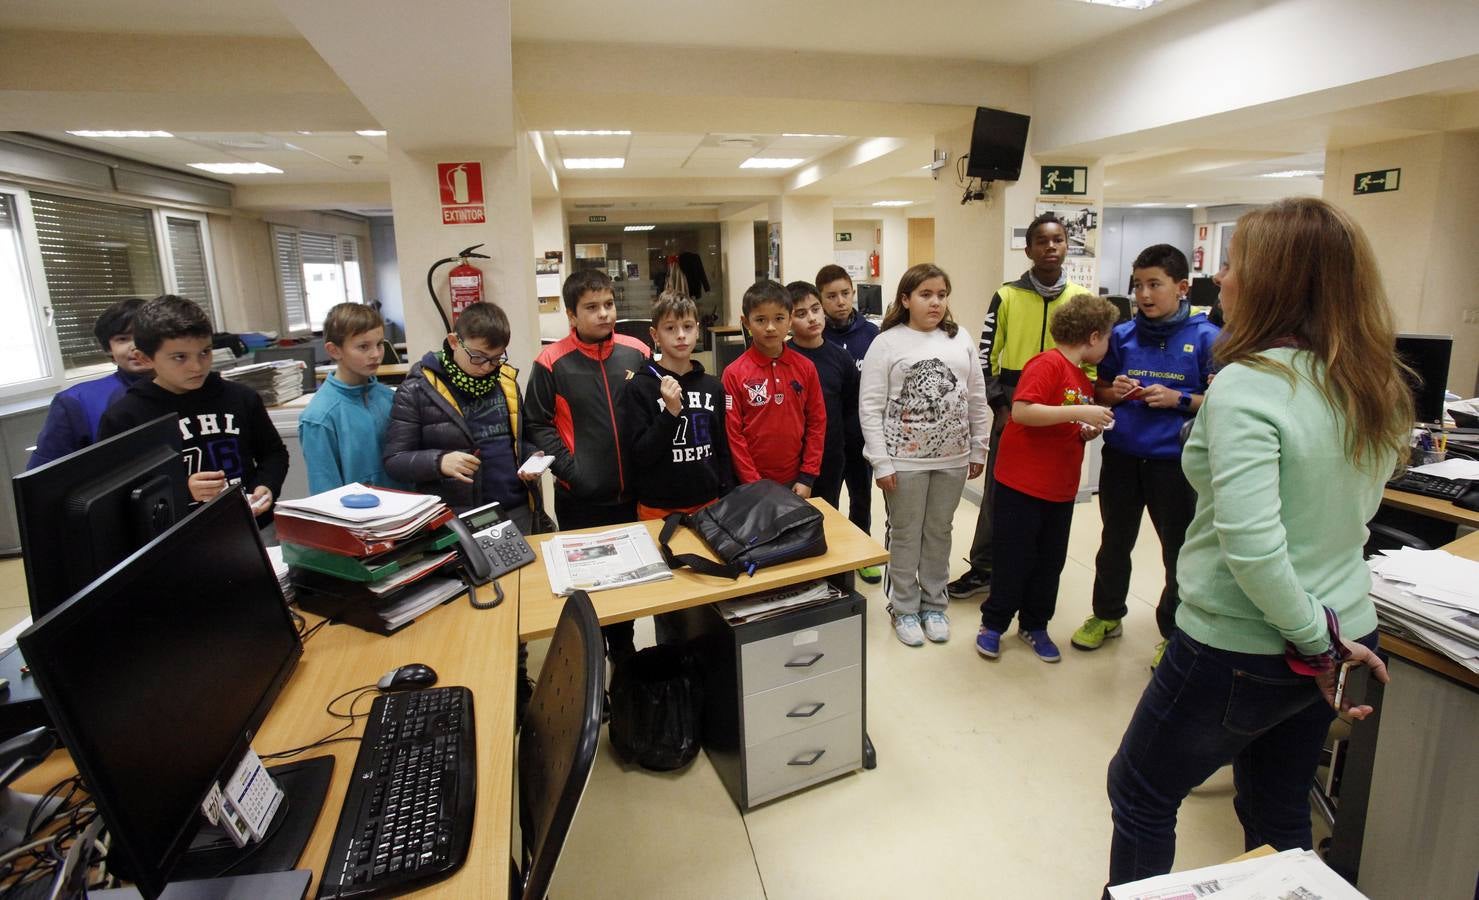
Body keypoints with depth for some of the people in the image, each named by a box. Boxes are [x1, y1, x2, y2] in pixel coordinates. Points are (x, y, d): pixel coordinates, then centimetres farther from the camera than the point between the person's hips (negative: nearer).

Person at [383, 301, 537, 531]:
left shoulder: (507, 381, 5)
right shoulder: (417, 390, -8)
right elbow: (394, 462, -6)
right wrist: (439, 462, -24)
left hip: (516, 511, 4)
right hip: (452, 520, -4)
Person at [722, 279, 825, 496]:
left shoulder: (805, 368, 0)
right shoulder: (734, 373, -8)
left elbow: (817, 422, 2)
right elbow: (733, 433, -8)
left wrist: (807, 478, -2)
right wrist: (753, 484, -10)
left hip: (795, 481, 2)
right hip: (752, 484, -2)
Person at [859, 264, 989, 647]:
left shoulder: (960, 340, 4)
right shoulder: (887, 343, -8)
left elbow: (977, 401, 9)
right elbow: (870, 407, -10)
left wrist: (978, 450, 8)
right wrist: (881, 463, -13)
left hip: (952, 459, 4)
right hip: (905, 460, -3)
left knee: (939, 533, 16)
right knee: (905, 536, 9)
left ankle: (934, 604, 33)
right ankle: (904, 608, 26)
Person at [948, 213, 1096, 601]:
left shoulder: (1082, 299, 4)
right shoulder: (1007, 296, 0)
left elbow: (1091, 361, 8)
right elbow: (986, 356, 0)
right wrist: (1000, 407, -7)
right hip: (1011, 411, -1)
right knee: (998, 491, 6)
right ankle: (983, 569, 21)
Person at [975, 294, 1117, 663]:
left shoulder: (1084, 379, 13)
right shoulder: (1047, 363, -14)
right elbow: (1021, 411, -27)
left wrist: (1088, 431, 3)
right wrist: (1079, 411, -25)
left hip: (1061, 488, 8)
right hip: (1022, 484, -8)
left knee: (1050, 560, 15)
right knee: (1013, 558, 3)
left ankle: (1034, 625, 31)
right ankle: (993, 623, 21)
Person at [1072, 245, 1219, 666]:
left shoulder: (1206, 338, -7)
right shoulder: (1122, 335, 2)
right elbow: (1098, 390, 11)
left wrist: (1179, 399, -20)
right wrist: (1115, 392, -10)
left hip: (1175, 462, -3)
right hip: (1121, 457, 3)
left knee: (1179, 552, 11)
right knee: (1115, 543, 18)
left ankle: (1175, 633, 32)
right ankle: (1107, 615, 38)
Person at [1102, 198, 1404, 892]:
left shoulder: (1248, 386, -24)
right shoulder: (1377, 387, 2)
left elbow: (1252, 546, -31)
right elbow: (1350, 509, 16)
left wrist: (1318, 641, -18)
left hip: (1238, 650, -8)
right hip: (1345, 628, 8)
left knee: (1139, 794, 14)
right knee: (1279, 814, 26)